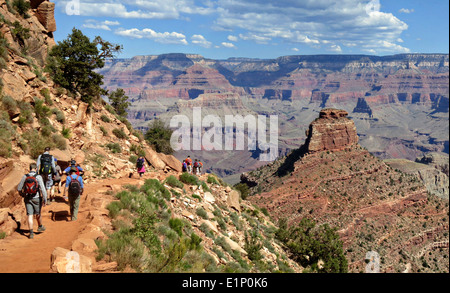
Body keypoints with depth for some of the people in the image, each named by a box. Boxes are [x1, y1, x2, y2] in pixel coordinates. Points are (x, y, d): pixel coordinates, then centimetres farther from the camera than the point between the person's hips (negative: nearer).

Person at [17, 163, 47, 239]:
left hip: (27, 199, 2)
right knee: (37, 214, 19)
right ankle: (40, 227, 40)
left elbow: (19, 188, 4)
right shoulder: (38, 177, -13)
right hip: (36, 198, -1)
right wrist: (45, 200, -14)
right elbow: (43, 189, -19)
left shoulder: (25, 177, -5)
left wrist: (22, 194, 25)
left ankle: (31, 232, -5)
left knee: (30, 216, 2)